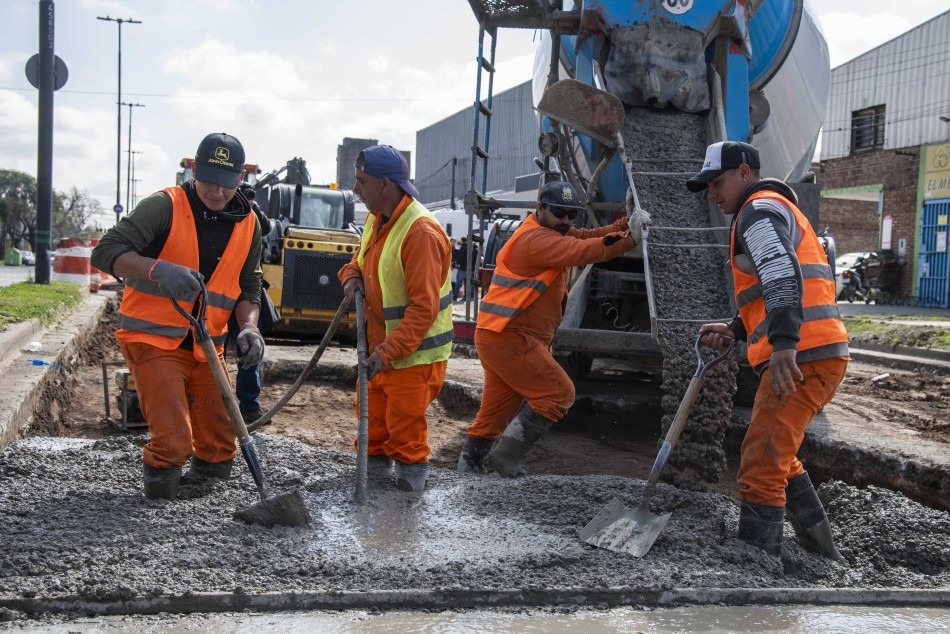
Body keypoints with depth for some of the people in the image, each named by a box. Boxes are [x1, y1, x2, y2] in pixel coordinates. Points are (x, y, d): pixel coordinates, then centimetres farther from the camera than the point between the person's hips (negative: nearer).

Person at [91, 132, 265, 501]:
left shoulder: (248, 225, 6)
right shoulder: (165, 207, -11)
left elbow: (248, 287, 14)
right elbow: (106, 252, -19)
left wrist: (249, 327, -7)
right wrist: (158, 269, -36)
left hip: (207, 347, 5)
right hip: (153, 340, -5)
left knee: (220, 442, 6)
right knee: (173, 441, -15)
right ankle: (158, 482, 14)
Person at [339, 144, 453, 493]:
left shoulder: (421, 232, -26)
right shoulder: (376, 219, 4)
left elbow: (424, 308, -27)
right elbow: (361, 257, 24)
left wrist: (387, 353, -29)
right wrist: (353, 275, -2)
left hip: (414, 352, -9)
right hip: (379, 344, 9)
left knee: (404, 425, -2)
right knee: (371, 414, 17)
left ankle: (412, 475, 18)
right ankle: (374, 466, 34)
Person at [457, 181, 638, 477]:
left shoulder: (553, 234, 17)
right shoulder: (537, 239, -16)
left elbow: (589, 236, 10)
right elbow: (583, 251, -28)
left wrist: (625, 224, -5)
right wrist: (630, 239, -31)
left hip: (502, 338, 10)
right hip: (509, 338, -10)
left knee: (494, 414, 13)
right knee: (558, 393, -9)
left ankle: (469, 468, 19)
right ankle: (505, 458, -7)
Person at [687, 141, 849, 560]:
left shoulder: (760, 209, -5)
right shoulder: (774, 212, 28)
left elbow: (782, 274, -25)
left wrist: (783, 343, -36)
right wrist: (734, 330, 16)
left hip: (801, 358, -11)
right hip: (812, 355, 11)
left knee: (760, 469, -12)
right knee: (778, 457, 23)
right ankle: (822, 556, 31)